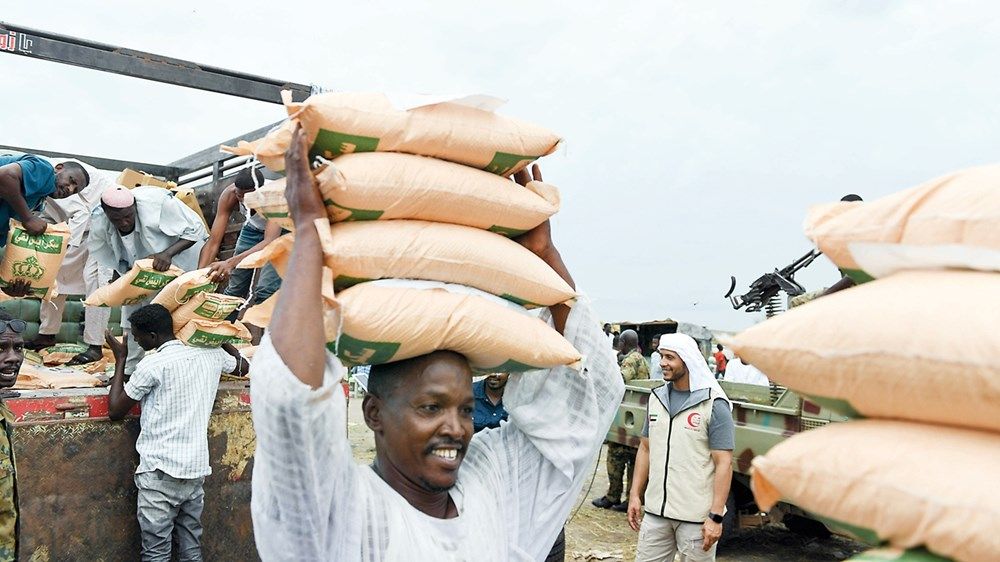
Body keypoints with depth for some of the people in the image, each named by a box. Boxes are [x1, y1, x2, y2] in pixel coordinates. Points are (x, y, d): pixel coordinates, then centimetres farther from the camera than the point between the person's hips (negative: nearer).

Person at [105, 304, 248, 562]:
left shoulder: (152, 365, -11)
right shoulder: (211, 354, 5)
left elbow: (115, 410, -1)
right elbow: (242, 367, 26)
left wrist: (120, 359, 6)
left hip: (160, 472, -6)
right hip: (197, 469, 6)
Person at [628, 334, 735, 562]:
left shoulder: (713, 405, -10)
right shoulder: (656, 398, 8)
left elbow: (724, 463, -12)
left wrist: (716, 516, -16)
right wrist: (635, 495, 10)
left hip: (696, 517, -5)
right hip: (656, 511, 5)